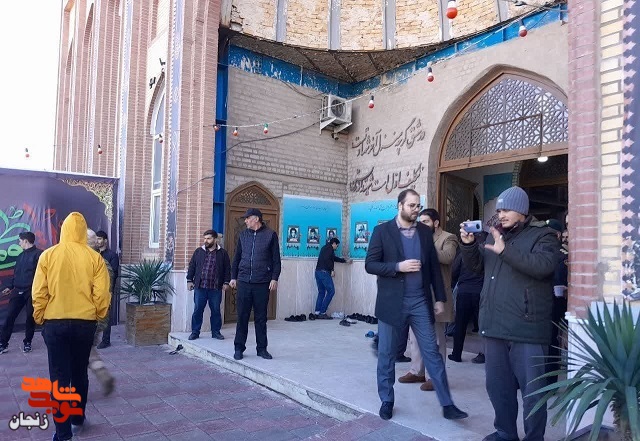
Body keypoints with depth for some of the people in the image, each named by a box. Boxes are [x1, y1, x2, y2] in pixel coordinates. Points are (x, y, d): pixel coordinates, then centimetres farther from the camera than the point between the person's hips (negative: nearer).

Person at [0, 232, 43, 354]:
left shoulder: (38, 254, -8)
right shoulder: (20, 256, 16)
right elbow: (15, 274, 22)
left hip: (32, 292, -6)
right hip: (18, 292, 6)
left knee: (30, 317, 5)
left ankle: (27, 342, 19)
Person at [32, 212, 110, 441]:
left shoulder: (48, 255, -5)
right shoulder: (94, 257, -6)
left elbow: (39, 293, -4)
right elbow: (101, 294, -7)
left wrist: (39, 317, 12)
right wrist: (98, 316, 10)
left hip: (55, 323, -1)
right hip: (85, 323, 1)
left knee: (59, 377, 5)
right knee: (80, 373, 18)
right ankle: (77, 419, 32)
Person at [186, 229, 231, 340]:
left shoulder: (223, 253, 4)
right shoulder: (198, 251, 9)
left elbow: (227, 269, 5)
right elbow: (192, 266, 11)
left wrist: (226, 282, 0)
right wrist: (189, 280, 6)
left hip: (216, 288, -1)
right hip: (200, 287, 1)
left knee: (216, 310, 6)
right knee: (197, 310, 4)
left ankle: (216, 331, 18)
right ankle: (195, 332, 14)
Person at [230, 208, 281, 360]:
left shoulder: (270, 235, 1)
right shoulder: (243, 235, 12)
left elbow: (276, 259, 0)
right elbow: (236, 258, 16)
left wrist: (274, 279, -7)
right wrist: (233, 277, 10)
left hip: (262, 283, -3)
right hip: (244, 281, 3)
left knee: (261, 317, 6)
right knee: (242, 316, 5)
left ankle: (262, 348, 17)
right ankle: (239, 348, 16)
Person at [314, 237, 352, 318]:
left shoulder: (325, 248, 25)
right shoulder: (330, 248, -3)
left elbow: (334, 258, 35)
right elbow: (327, 259, -20)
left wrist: (345, 260, 40)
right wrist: (332, 270, -13)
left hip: (318, 271, 9)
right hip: (324, 272, -9)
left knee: (321, 292, 11)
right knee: (331, 291, -4)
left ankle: (317, 312, 5)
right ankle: (322, 312, -7)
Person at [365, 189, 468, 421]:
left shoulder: (425, 231, 8)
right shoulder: (382, 230, -4)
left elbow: (434, 266, 11)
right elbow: (370, 265, -7)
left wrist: (440, 298, 7)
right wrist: (398, 267, -20)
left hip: (420, 302, 3)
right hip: (392, 302, -2)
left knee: (432, 352, 6)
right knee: (387, 354, 8)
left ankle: (447, 404, 14)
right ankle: (387, 401, 24)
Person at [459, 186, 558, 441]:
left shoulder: (542, 236, -5)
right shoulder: (495, 234, 15)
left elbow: (542, 265, -23)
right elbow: (476, 266, 15)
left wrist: (505, 250, -26)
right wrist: (468, 245, -2)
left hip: (526, 328, -6)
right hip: (495, 325, 7)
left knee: (531, 389, 4)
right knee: (497, 385, 17)